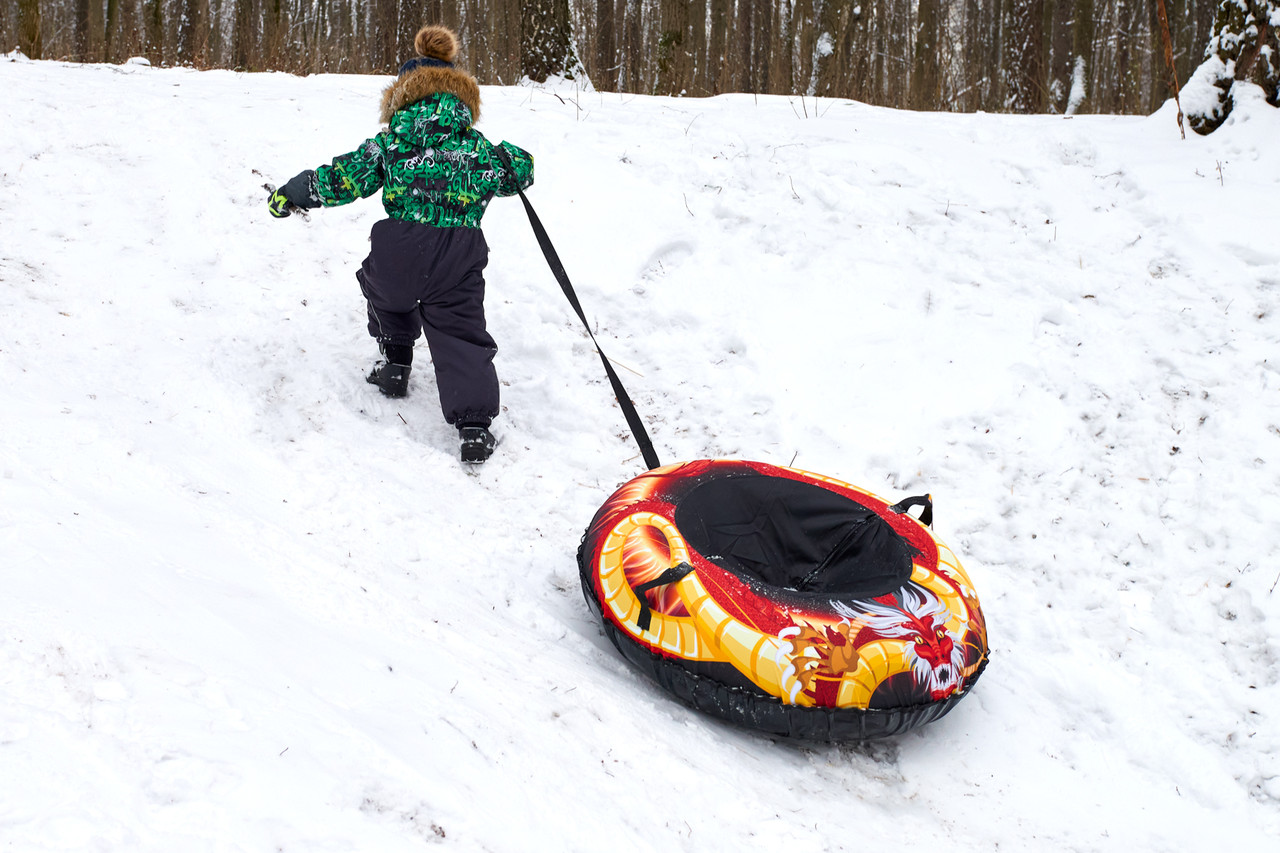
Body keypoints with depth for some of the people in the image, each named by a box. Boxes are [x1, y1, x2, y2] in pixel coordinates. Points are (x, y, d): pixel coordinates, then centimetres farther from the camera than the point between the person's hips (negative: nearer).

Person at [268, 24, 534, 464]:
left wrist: (291, 194, 15)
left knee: (385, 291, 34)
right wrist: (520, 160, 50)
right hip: (460, 261, 0)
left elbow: (341, 178, 2)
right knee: (461, 334, 7)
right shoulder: (478, 148, 10)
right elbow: (517, 173, 25)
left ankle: (394, 364, 41)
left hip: (399, 256, 0)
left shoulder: (392, 143, 5)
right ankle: (474, 423, -5)